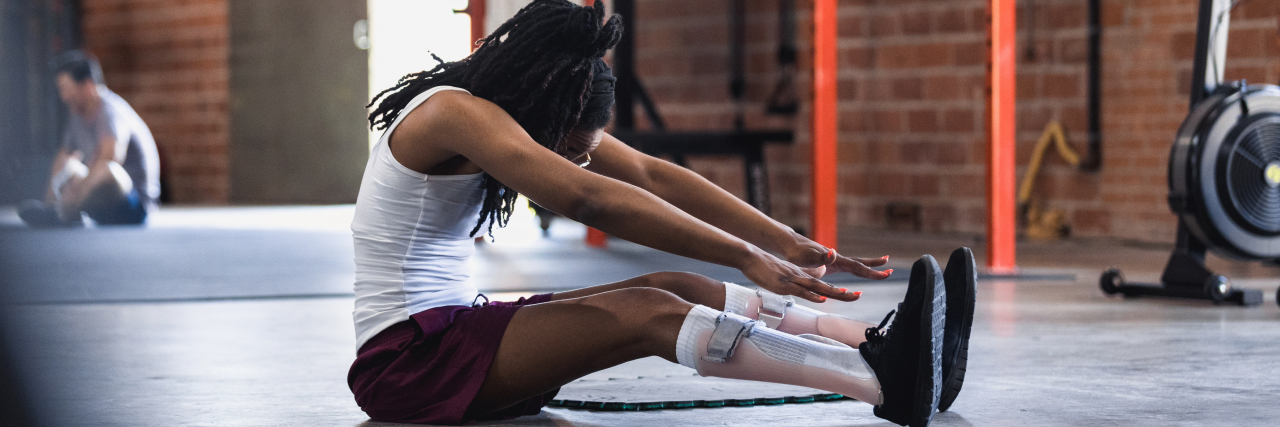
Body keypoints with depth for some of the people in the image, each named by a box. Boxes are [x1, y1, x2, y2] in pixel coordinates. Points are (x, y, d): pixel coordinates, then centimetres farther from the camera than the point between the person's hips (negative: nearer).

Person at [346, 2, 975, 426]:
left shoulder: (539, 113, 9)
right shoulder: (453, 113, -19)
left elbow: (650, 175, 2)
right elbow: (590, 198, -30)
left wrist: (785, 243, -8)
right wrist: (747, 257, -33)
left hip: (458, 326, 9)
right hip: (405, 360, -9)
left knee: (673, 288, -7)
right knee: (647, 315, -24)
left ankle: (878, 343, -16)